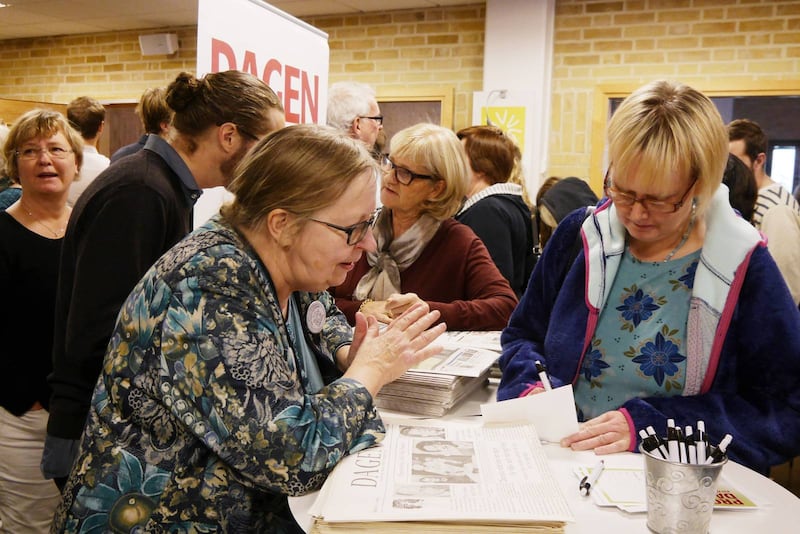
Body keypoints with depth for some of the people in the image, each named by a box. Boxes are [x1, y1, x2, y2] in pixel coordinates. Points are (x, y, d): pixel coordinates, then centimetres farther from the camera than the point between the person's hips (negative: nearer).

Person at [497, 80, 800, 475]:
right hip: (556, 462, 3)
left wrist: (649, 425, -18)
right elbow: (521, 336, 13)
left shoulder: (746, 268, -6)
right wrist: (532, 385, -10)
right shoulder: (580, 235, 1)